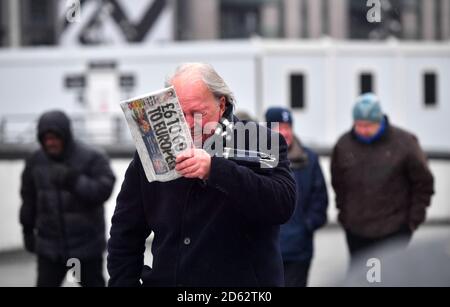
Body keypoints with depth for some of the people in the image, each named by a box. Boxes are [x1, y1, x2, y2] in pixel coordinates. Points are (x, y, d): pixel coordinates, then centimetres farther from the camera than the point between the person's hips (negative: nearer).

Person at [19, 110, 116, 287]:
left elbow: (104, 189, -21)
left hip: (86, 246, -3)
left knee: (93, 283, 11)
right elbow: (29, 198, 13)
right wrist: (28, 230, 17)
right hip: (49, 246, 3)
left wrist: (73, 181, -32)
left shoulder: (91, 158, -10)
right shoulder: (36, 161, 3)